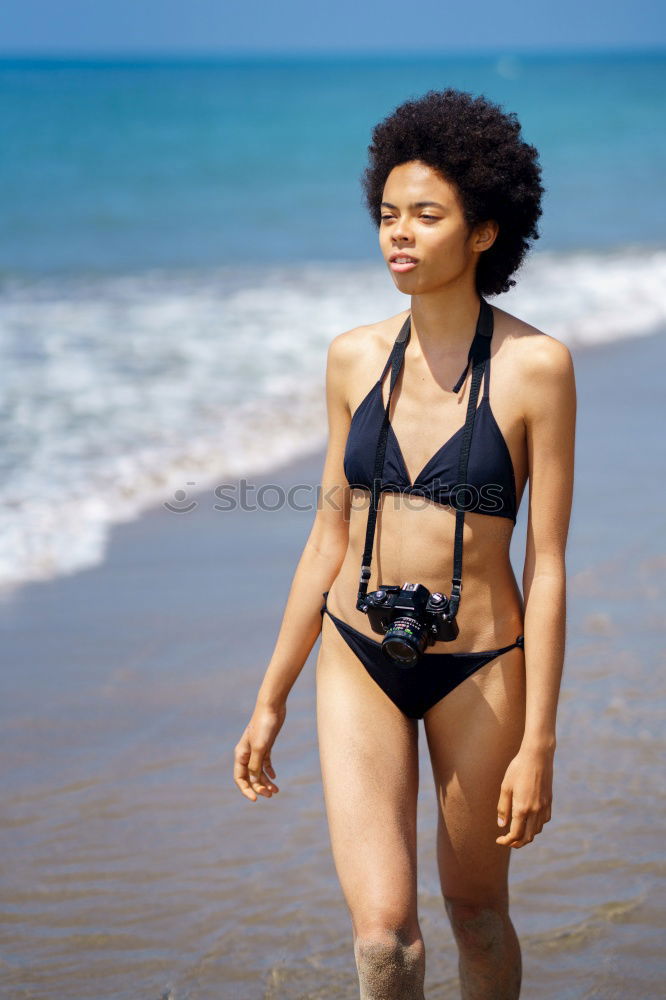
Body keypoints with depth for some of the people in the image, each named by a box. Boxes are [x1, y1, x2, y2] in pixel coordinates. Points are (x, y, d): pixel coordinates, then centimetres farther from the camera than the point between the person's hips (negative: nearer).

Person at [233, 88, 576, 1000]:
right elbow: (330, 536, 7)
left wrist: (539, 742, -11)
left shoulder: (536, 365, -11)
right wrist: (271, 700, 9)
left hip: (478, 669, -2)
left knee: (475, 912, 16)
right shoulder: (355, 358, 0)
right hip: (359, 660, 2)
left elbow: (547, 562, -10)